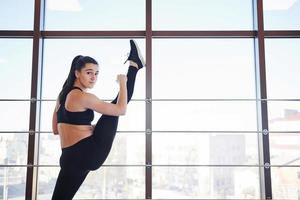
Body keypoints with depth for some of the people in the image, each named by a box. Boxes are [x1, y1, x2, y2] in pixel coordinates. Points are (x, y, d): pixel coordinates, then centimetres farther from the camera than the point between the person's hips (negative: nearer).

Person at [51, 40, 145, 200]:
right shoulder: (82, 97, -11)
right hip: (90, 153, -7)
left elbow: (55, 129, 25)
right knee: (114, 107, 3)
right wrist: (122, 82, 4)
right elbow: (121, 110, -9)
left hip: (70, 158, 8)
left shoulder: (63, 95, 16)